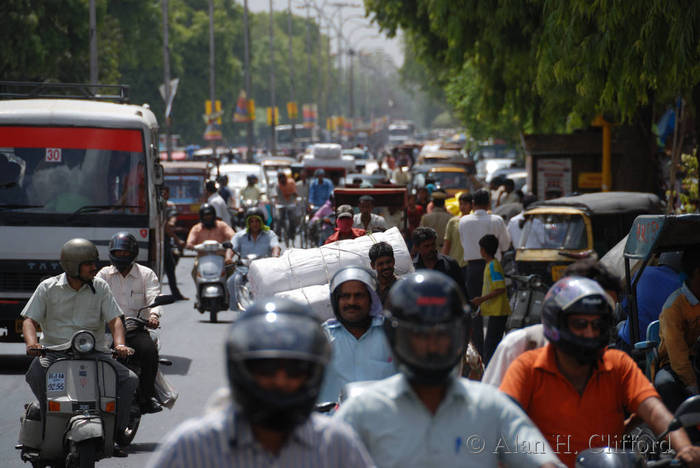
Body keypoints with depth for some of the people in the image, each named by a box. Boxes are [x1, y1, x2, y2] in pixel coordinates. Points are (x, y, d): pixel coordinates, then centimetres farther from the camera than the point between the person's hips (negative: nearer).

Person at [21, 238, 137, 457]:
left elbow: (114, 318, 3)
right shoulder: (48, 287, 3)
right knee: (36, 374, -34)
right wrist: (31, 342, -22)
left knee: (129, 380, -18)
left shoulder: (100, 287, 8)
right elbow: (29, 319, 0)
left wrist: (119, 344, -18)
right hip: (54, 351, -2)